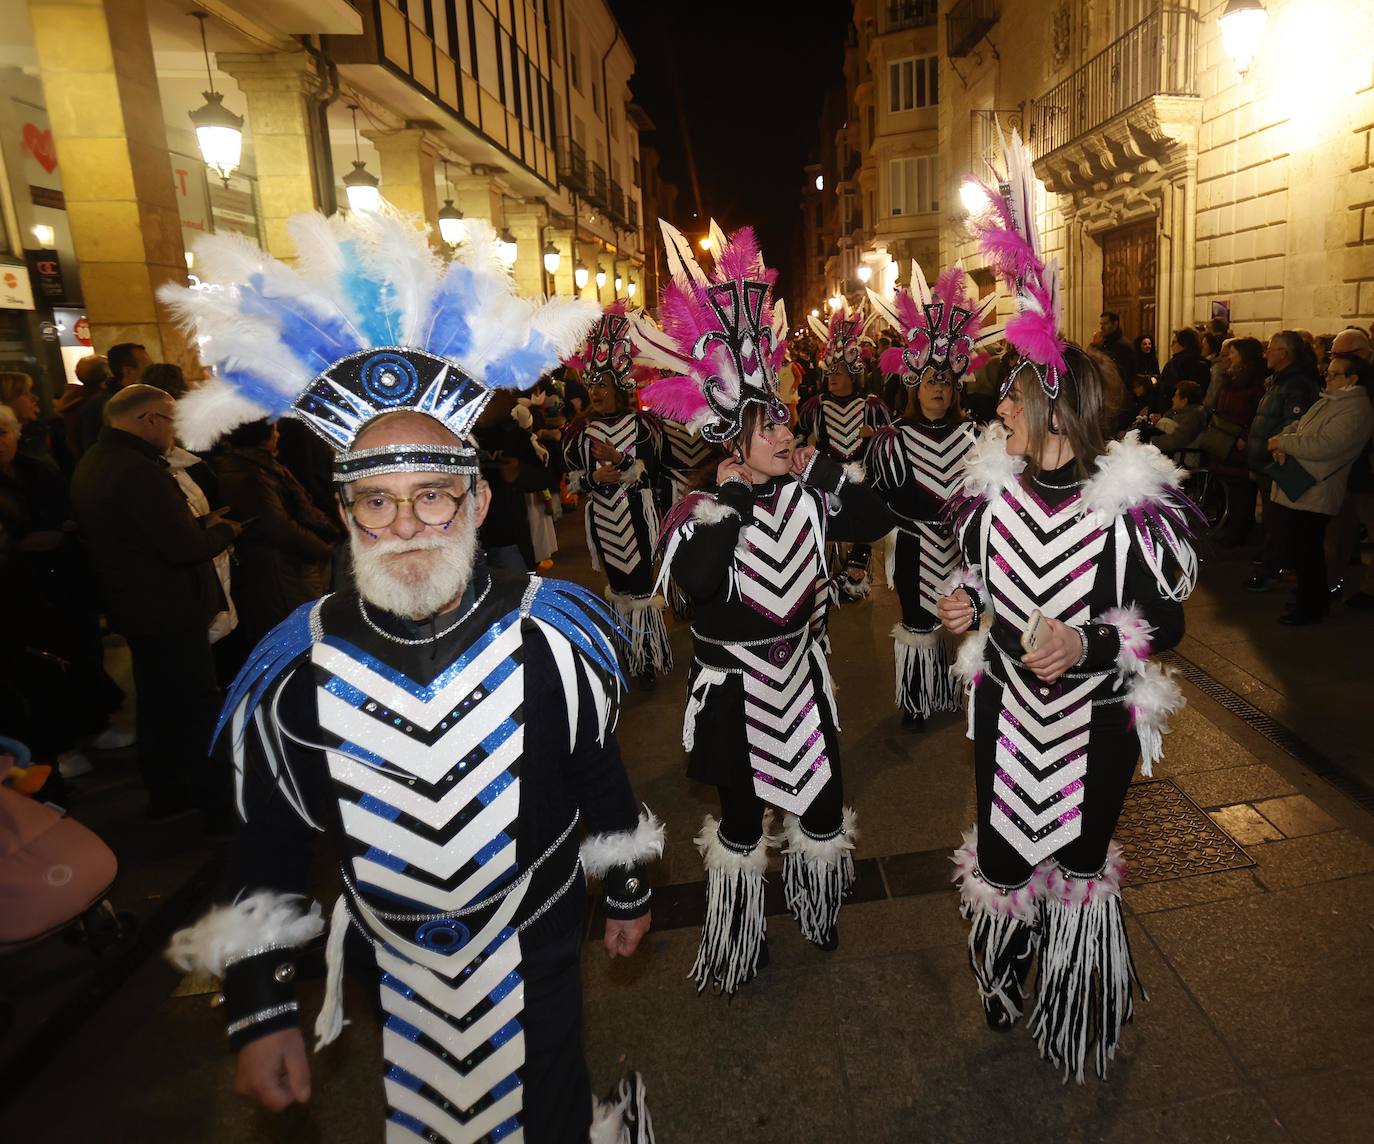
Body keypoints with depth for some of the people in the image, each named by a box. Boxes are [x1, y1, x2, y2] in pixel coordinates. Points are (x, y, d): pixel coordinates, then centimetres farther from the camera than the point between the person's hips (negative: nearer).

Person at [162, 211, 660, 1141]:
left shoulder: (548, 635, -19)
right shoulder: (300, 669, -15)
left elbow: (601, 777, -4)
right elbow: (269, 844, -3)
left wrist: (628, 892, 8)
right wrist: (259, 1009, -1)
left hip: (538, 957, -2)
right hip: (394, 974, 2)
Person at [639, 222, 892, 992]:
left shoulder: (807, 494, -3)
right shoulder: (700, 511, -19)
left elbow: (877, 522, -3)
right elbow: (696, 579, -37)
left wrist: (826, 467, -11)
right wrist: (730, 495, -31)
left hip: (803, 675, 4)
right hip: (735, 689, -4)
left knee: (823, 806, 18)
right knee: (743, 816, 15)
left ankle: (821, 914, 48)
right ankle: (740, 941, 40)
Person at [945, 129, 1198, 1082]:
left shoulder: (1129, 508, -19)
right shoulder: (993, 487, -6)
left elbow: (1167, 622, -11)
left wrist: (1087, 645, -27)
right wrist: (966, 603, -11)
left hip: (1092, 721, -3)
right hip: (1005, 709, 4)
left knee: (1079, 861, 15)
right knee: (1002, 850, 19)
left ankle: (1081, 1021, 46)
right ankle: (1003, 988, 51)